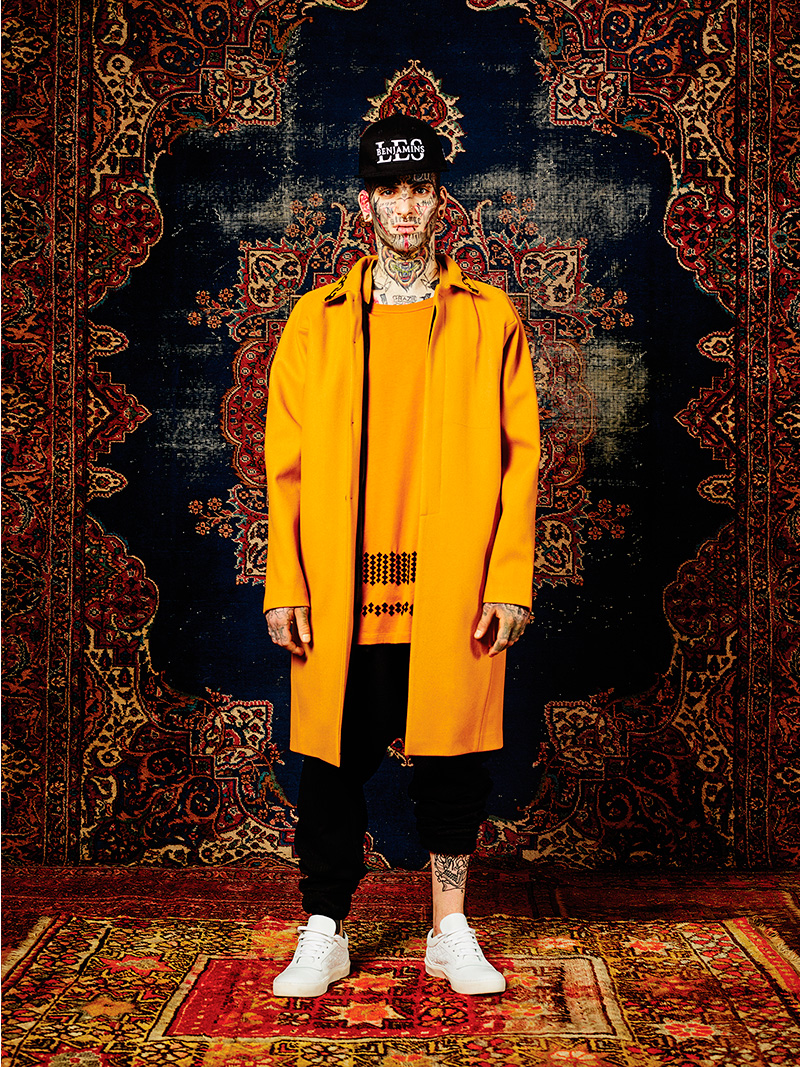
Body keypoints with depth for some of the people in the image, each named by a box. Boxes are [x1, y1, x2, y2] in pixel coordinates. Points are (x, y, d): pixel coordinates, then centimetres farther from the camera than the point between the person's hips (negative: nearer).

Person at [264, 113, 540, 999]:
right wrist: (284, 586, -2)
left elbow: (518, 459, 3)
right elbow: (287, 466, 5)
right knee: (334, 761, 6)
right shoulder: (315, 321, 8)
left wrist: (508, 580, -6)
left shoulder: (490, 319, 6)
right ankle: (323, 934, 21)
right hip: (339, 592, 1)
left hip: (455, 590, 0)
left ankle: (451, 932, 24)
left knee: (453, 755, 8)